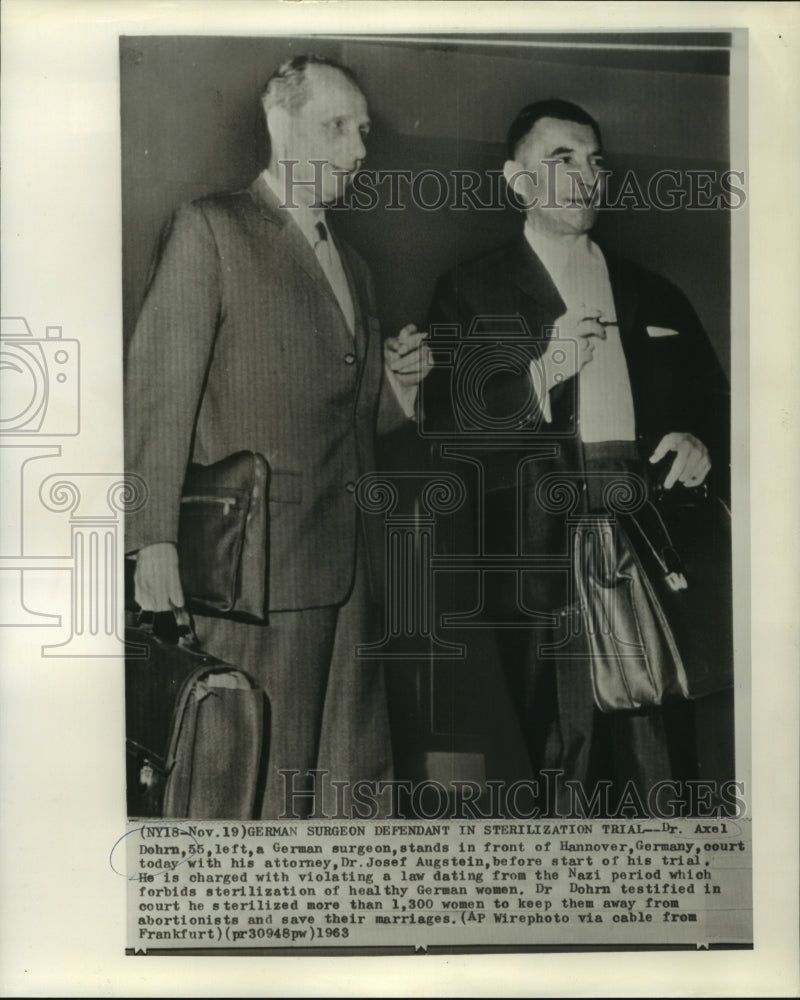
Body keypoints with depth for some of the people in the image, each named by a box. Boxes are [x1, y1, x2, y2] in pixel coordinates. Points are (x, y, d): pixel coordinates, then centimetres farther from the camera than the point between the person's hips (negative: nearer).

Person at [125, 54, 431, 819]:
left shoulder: (352, 264, 22)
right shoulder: (209, 229, 0)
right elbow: (158, 385, -8)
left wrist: (395, 385, 5)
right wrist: (155, 539, -15)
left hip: (351, 565, 7)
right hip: (255, 563, -7)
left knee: (358, 779, 10)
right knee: (260, 786, -2)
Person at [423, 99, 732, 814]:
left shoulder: (655, 296, 21)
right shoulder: (472, 292, 9)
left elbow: (714, 403, 24)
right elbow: (447, 424, -1)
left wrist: (703, 445, 2)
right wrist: (537, 379, -14)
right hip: (542, 559, -3)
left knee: (664, 763, -2)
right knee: (564, 763, -4)